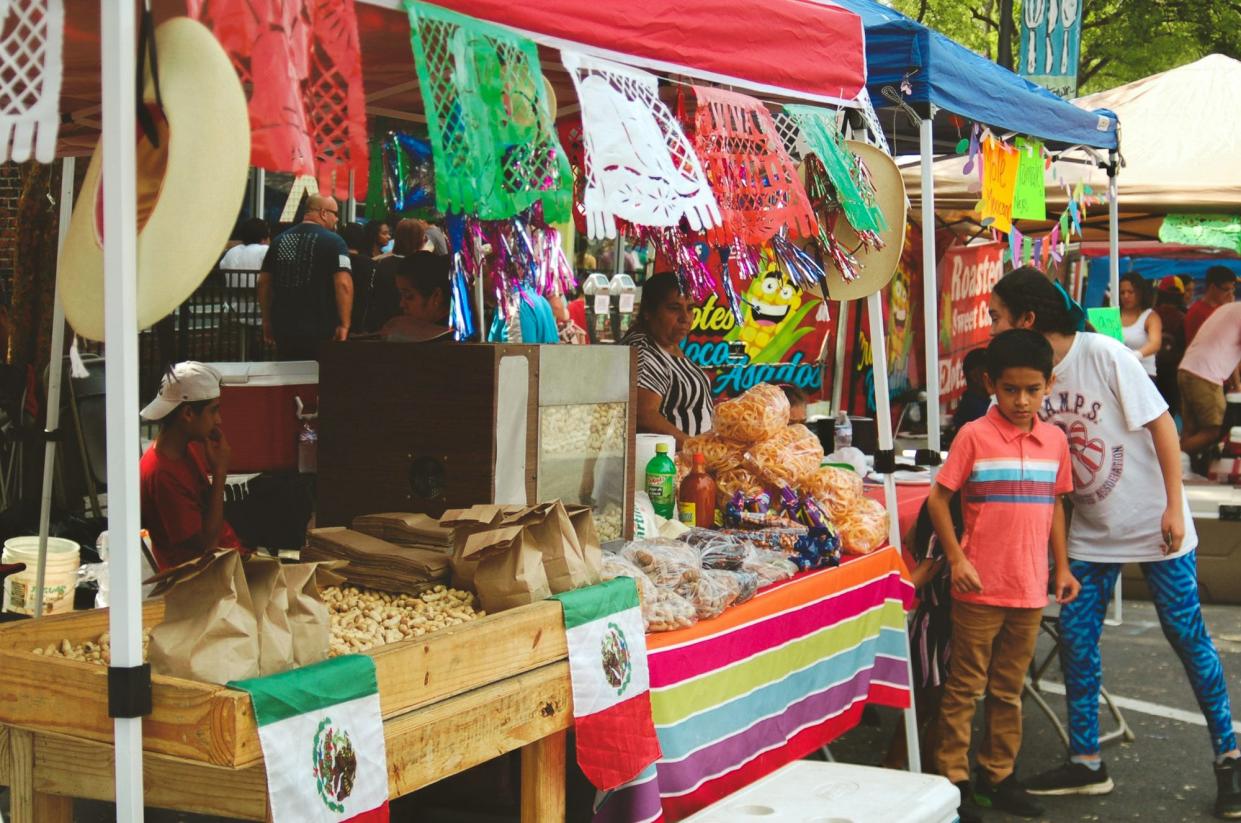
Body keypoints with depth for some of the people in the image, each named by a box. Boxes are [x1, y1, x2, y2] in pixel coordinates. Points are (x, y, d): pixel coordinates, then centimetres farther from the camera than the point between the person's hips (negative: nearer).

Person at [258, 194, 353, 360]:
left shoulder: (280, 239, 10)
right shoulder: (333, 241, -7)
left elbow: (264, 282, 13)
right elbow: (343, 284, -17)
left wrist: (267, 321, 20)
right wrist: (344, 325, -14)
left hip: (283, 329, 5)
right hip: (320, 332, -5)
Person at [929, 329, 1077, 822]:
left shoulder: (1055, 440, 6)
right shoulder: (974, 436, -8)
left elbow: (1055, 505, 15)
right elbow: (937, 498, -6)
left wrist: (1062, 567, 13)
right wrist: (956, 559, -11)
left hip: (1031, 589, 4)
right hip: (981, 588, -4)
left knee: (1008, 689, 14)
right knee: (964, 688, 4)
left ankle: (998, 776, 25)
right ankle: (952, 780, 11)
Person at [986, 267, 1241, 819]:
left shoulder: (1103, 354, -18)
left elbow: (1160, 423, -14)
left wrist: (1174, 506, -15)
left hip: (1151, 521, -5)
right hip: (1088, 532, 5)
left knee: (1187, 634, 2)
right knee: (1074, 640, 3)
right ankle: (1085, 763, 16)